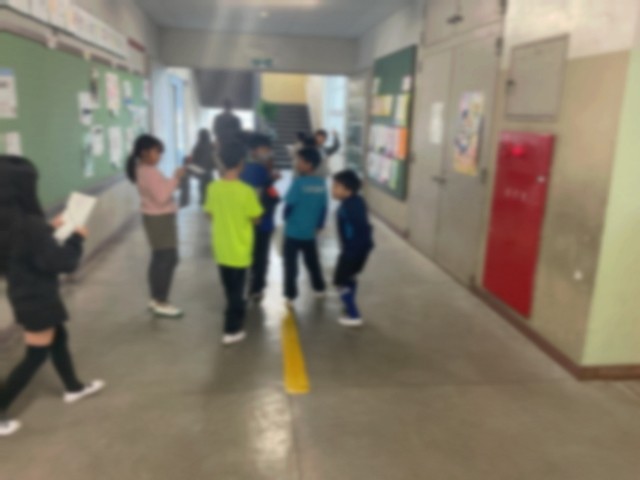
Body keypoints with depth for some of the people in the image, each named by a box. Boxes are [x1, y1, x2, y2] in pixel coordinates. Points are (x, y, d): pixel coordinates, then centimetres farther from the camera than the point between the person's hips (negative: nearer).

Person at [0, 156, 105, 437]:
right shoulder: (28, 224, -30)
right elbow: (62, 263, -25)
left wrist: (50, 229, 13)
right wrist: (77, 238, -10)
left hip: (24, 294, 9)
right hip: (38, 298, -9)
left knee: (59, 338, 25)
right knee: (36, 356, 8)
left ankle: (74, 388, 43)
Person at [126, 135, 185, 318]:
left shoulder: (146, 170, 12)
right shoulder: (148, 172, -19)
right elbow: (162, 196, -25)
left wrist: (175, 180, 7)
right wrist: (176, 178, -20)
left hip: (160, 217, 11)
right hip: (159, 219, -11)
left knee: (160, 259, 17)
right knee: (166, 259, -5)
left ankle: (156, 299, 27)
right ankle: (161, 303, 3)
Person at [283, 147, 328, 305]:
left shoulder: (299, 182, -19)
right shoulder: (322, 183, -2)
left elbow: (289, 204, -17)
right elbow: (324, 207, 3)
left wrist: (286, 217, 4)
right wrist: (319, 225, 14)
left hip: (293, 232, -5)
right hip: (310, 232, 5)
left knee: (290, 264, 7)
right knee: (312, 261, 22)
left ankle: (290, 295, 11)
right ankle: (320, 288, 35)